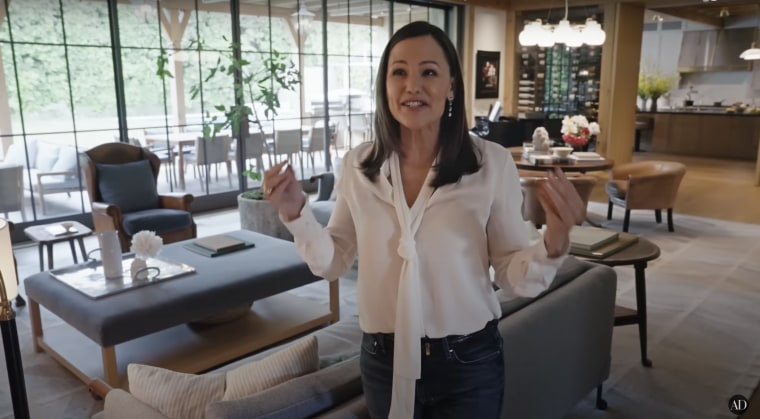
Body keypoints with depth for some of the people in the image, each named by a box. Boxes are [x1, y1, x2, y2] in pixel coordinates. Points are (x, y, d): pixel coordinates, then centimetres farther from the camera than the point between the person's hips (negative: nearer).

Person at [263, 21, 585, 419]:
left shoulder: (492, 163, -13)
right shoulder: (358, 165, -6)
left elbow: (514, 277, -9)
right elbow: (332, 262, 2)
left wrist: (554, 242, -27)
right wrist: (296, 212, -13)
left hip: (468, 364, -2)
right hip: (382, 360, 3)